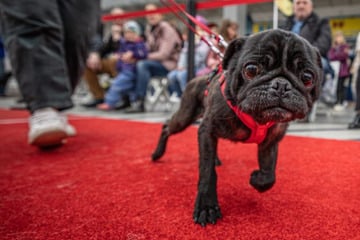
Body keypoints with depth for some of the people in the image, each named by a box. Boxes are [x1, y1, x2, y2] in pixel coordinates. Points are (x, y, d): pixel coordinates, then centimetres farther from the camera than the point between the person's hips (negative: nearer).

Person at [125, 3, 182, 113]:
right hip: (155, 62, 7)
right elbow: (148, 48, 12)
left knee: (142, 65, -29)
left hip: (169, 64, -7)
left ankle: (139, 103, -28)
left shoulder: (166, 29, -12)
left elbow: (163, 54, -17)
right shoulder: (149, 28, 11)